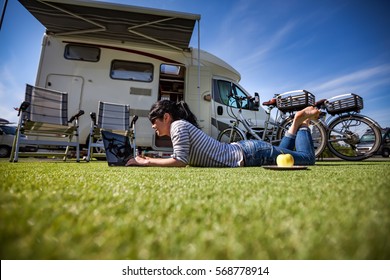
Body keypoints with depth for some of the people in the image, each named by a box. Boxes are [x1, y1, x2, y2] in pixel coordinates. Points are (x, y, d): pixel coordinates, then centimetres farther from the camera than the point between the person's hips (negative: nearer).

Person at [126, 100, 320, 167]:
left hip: (250, 154, -8)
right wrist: (150, 159, 3)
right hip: (242, 149, 8)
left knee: (308, 158, 7)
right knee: (280, 153, 33)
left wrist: (146, 162, -18)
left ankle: (302, 121, 21)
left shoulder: (178, 126, -17)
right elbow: (180, 158, 10)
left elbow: (181, 161, -27)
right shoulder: (183, 126, 8)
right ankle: (298, 121, 34)